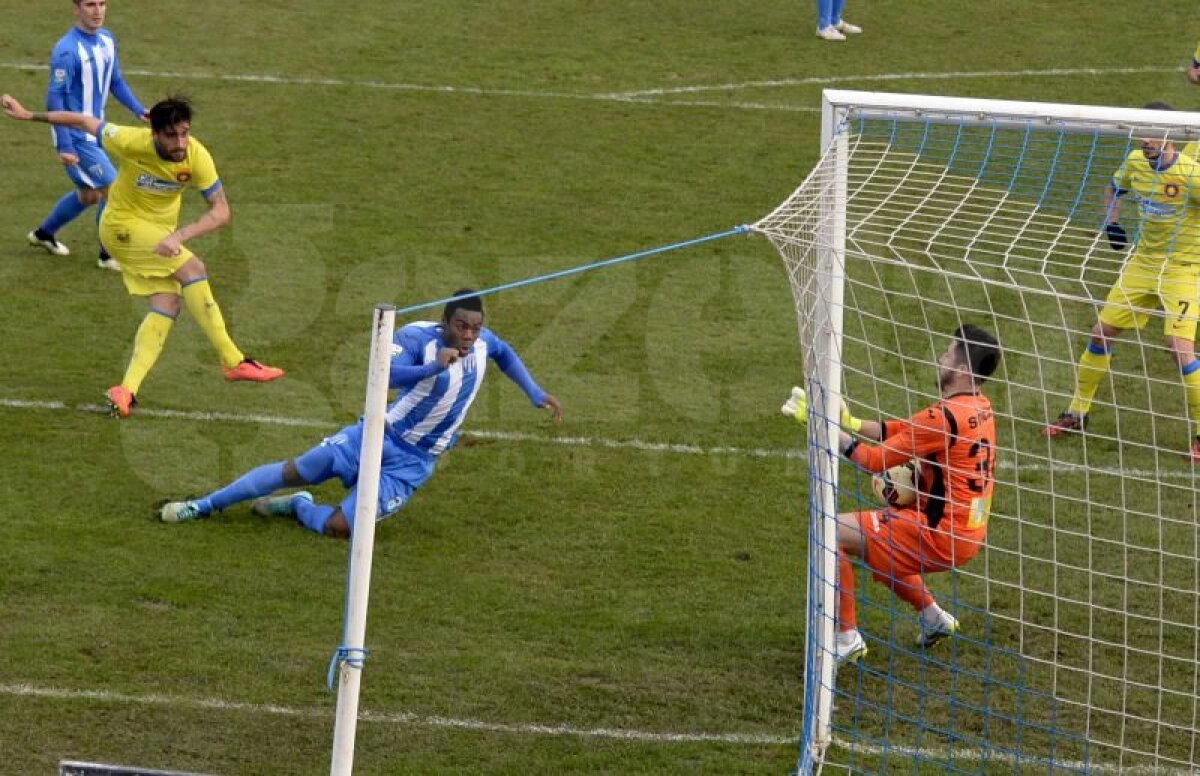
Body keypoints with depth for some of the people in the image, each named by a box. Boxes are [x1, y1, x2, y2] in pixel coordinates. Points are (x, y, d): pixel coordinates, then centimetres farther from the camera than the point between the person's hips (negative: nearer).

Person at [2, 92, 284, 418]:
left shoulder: (197, 156, -23)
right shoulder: (132, 142, -28)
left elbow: (221, 211, -25)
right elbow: (84, 122, -13)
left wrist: (179, 235, -39)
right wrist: (27, 116, -4)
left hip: (160, 233, 5)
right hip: (123, 224, -5)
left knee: (167, 305, -10)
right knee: (192, 268, -21)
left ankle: (127, 390, -13)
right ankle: (234, 362, -19)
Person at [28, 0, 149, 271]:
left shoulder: (107, 40, 3)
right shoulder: (67, 51, -23)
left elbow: (115, 82, 14)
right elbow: (55, 99, -22)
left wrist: (138, 110, -2)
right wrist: (64, 146, -25)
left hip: (94, 133, 9)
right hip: (76, 137, -9)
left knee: (88, 195, 20)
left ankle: (43, 233, 41)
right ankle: (108, 256, 9)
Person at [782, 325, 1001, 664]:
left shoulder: (946, 416, -22)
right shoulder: (979, 407, 6)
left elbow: (876, 459, -16)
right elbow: (900, 429, 9)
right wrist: (848, 421, 2)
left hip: (942, 536, -10)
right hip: (967, 532, 10)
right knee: (881, 546, 33)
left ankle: (847, 638, -5)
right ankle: (932, 617, 34)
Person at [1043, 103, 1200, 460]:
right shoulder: (1135, 162, -2)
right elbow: (1114, 189, 19)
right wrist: (1111, 222, 5)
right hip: (1143, 262, 6)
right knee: (1101, 332, 8)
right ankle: (1076, 414, 24)